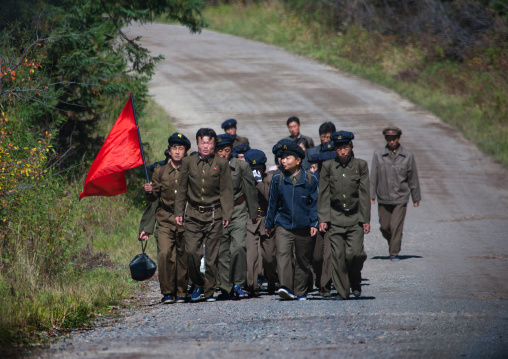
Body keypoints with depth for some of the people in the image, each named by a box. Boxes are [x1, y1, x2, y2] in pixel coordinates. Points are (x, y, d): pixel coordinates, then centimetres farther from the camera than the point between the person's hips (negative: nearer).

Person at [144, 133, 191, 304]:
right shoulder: (160, 172, 9)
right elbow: (154, 197, 11)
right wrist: (149, 192, -11)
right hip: (165, 220, 0)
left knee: (182, 257, 2)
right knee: (165, 254, -15)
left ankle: (181, 293, 12)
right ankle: (167, 292, -7)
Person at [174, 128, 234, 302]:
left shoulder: (221, 164, 1)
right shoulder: (188, 162, 5)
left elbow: (226, 191, 2)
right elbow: (182, 189, 10)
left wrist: (227, 215, -4)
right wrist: (178, 212, 5)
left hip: (214, 215, -1)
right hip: (193, 215, 1)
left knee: (212, 255, 0)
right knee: (192, 252, -10)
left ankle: (209, 291, 10)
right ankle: (197, 284, 12)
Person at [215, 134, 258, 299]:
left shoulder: (241, 166, -1)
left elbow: (251, 191, 6)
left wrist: (253, 215, 8)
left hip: (238, 212, -1)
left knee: (239, 247, -17)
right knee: (222, 251, 2)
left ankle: (238, 283, -6)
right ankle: (226, 287, 12)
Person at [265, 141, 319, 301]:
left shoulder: (310, 179, -1)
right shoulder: (278, 179, 3)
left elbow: (315, 203, 3)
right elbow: (272, 203, 11)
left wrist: (314, 223, -4)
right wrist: (268, 224, 15)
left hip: (303, 227, 0)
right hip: (283, 226, 0)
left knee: (303, 260, 8)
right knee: (283, 254, -20)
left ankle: (300, 292, 20)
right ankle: (286, 288, -28)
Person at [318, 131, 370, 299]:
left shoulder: (361, 165, 2)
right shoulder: (328, 166, 3)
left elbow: (364, 194, 3)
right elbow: (323, 195, 5)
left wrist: (366, 219, 0)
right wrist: (323, 219, -2)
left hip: (355, 217, 0)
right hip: (335, 217, 1)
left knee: (355, 253, -11)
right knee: (338, 255, -4)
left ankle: (355, 282, 16)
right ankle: (342, 291, 5)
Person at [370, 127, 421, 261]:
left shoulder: (407, 155, 0)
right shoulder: (378, 154, -1)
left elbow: (413, 178, 6)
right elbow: (373, 177, 0)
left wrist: (416, 198, 9)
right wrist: (371, 195, -5)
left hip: (401, 198, -1)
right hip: (383, 198, 1)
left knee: (396, 226, -9)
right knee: (385, 227, 7)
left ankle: (394, 253, -2)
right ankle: (393, 242, 35)